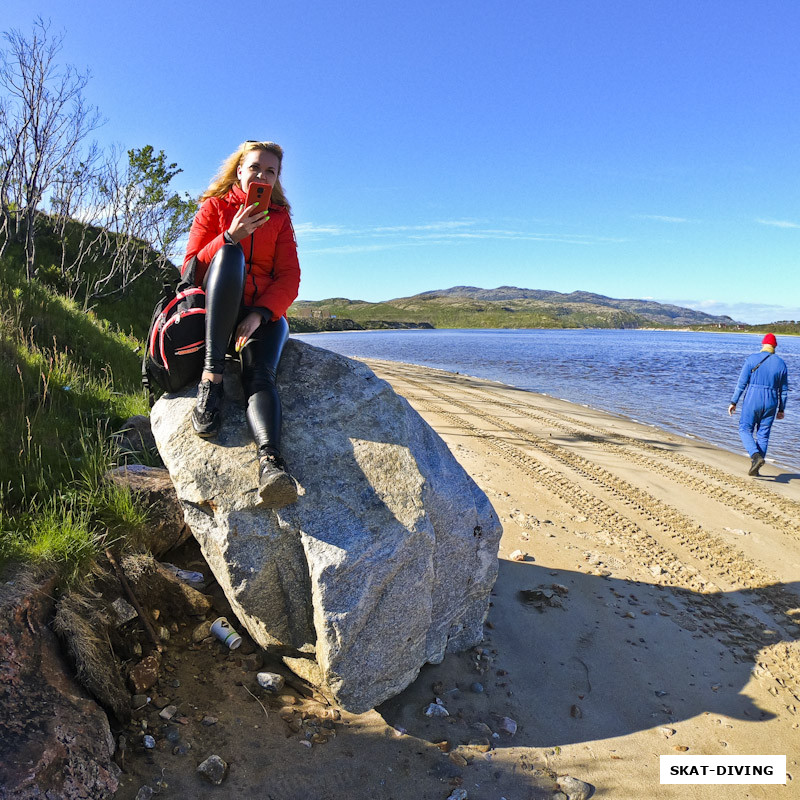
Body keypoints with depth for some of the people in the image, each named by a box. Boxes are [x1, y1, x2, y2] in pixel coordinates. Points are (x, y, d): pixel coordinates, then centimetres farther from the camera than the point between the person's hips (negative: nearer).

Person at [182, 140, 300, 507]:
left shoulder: (280, 217, 15)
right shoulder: (213, 206, 12)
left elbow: (289, 278, 2)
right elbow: (190, 270, 1)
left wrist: (260, 314, -18)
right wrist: (230, 236, -16)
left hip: (263, 312, 1)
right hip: (215, 309, -1)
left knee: (259, 373, -31)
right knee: (231, 254, -32)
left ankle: (270, 462, -59)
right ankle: (211, 378, -39)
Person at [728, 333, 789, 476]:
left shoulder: (752, 359, -5)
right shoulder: (781, 363, 5)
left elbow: (741, 383, -7)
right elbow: (784, 390, 9)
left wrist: (733, 402, -2)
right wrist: (781, 409, 18)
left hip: (752, 401, -3)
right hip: (771, 404, 3)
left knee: (745, 429, 8)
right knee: (763, 435, 10)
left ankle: (756, 456, -16)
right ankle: (755, 468, 13)